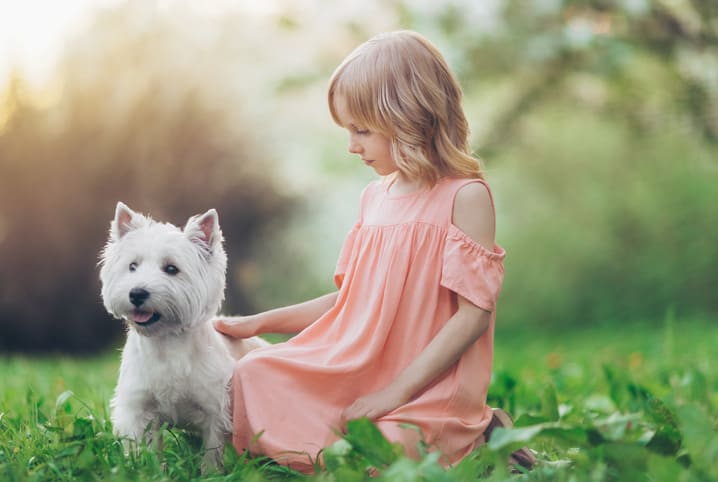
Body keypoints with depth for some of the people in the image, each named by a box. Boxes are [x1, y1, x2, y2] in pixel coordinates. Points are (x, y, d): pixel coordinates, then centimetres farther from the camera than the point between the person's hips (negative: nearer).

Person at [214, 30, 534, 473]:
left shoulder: (464, 196, -9)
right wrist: (260, 322, 15)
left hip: (428, 386, -6)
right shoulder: (375, 196, 14)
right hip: (355, 371, 6)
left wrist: (396, 392, -18)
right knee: (252, 377, -10)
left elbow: (474, 315, -14)